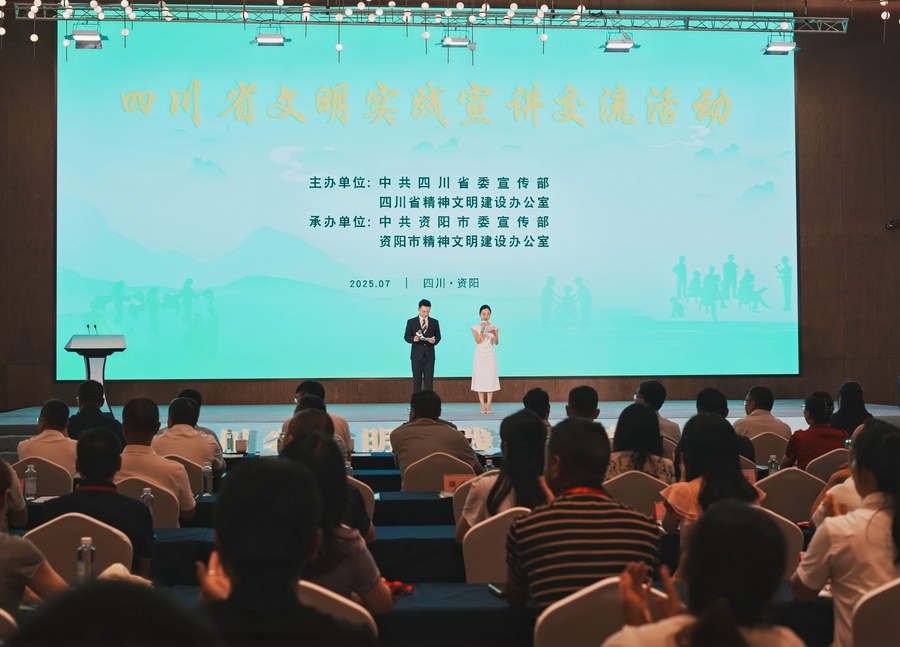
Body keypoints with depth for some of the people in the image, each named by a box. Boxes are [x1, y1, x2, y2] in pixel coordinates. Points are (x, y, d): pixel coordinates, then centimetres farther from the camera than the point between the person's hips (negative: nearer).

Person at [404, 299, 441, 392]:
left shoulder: (434, 322, 7)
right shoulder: (411, 322, 2)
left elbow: (438, 336, 10)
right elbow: (406, 336, 3)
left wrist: (435, 341, -13)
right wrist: (413, 339, -18)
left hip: (429, 355, 1)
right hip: (417, 355, -1)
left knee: (429, 380, 0)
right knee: (417, 380, 2)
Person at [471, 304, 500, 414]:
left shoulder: (494, 327, 5)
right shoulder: (476, 327, 2)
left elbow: (496, 342, -6)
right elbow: (478, 341, -11)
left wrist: (494, 334, -24)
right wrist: (482, 331, -25)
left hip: (490, 355, 1)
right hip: (480, 355, -1)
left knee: (490, 379, -3)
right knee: (480, 380, -4)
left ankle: (488, 405, -1)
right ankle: (483, 406, -2)